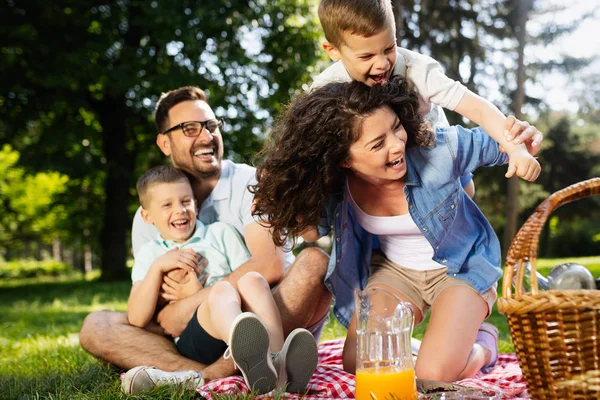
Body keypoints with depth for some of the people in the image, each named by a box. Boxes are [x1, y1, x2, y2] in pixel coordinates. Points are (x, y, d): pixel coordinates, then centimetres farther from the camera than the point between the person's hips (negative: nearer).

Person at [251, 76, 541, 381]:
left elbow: (490, 144, -13)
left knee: (432, 374, -19)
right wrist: (282, 195, -25)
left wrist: (519, 149, -36)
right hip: (394, 269, 3)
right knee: (358, 365, -8)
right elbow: (311, 229, -6)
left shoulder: (439, 150, -31)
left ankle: (477, 349, 15)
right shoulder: (336, 186, -22)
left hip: (461, 268, -3)